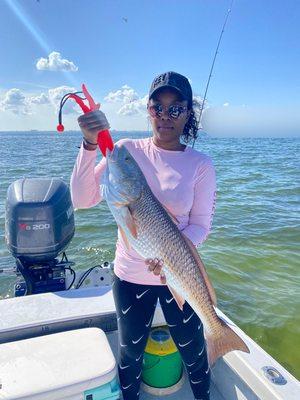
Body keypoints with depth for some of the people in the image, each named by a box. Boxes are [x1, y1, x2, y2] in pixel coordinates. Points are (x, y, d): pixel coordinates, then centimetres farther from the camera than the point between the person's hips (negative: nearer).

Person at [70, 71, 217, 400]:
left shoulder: (200, 164, -8)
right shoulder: (127, 150, -8)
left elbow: (200, 225, -6)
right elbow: (82, 200, -14)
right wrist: (90, 144, -25)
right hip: (129, 274, 1)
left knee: (193, 352, 21)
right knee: (130, 352, 22)